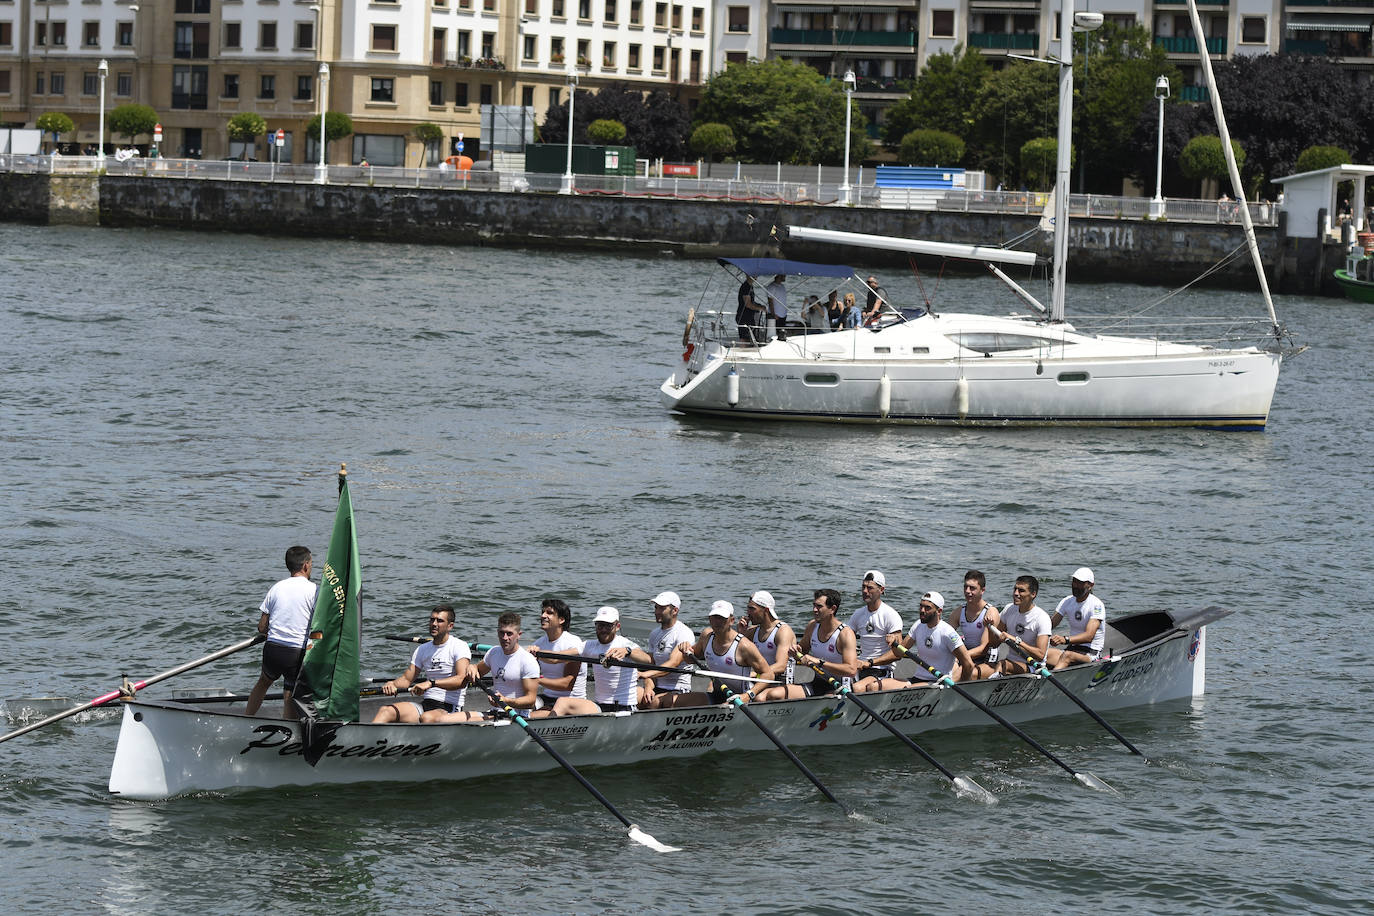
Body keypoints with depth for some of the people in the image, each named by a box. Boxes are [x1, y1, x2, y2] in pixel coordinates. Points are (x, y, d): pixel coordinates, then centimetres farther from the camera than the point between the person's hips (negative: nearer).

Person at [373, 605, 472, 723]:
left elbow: (462, 679, -19)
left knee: (425, 718, -40)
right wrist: (392, 684, -7)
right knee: (385, 711, -19)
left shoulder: (460, 646, -4)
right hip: (424, 704, 6)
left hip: (449, 709, -6)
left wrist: (431, 683, -32)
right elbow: (407, 679, 18)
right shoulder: (422, 650, 17)